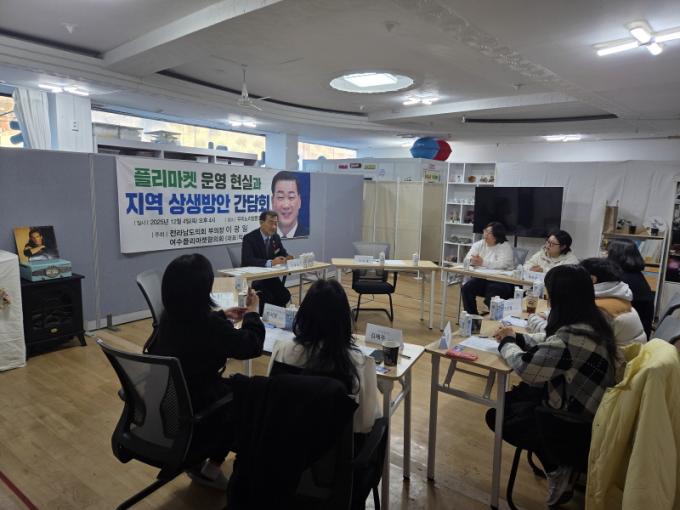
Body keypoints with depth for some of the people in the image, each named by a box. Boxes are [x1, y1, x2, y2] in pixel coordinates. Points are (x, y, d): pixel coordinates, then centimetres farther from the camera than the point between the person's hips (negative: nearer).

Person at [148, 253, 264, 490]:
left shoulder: (168, 317, -6)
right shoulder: (210, 325, -28)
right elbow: (252, 345, -14)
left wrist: (221, 316, 21)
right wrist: (252, 313, 0)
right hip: (192, 416, -7)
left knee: (231, 385, 26)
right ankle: (210, 469, 27)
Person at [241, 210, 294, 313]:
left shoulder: (276, 237, 5)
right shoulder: (249, 238, -13)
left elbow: (283, 254, 12)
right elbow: (247, 261, -25)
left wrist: (287, 258, -15)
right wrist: (270, 263, -38)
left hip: (270, 276, 5)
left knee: (285, 295, -18)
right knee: (267, 297, -28)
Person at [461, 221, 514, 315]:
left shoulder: (505, 246, -4)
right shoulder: (479, 244, 11)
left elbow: (502, 264, -21)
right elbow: (467, 259, 1)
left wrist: (483, 263, -31)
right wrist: (472, 260, -24)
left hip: (502, 281, -5)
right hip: (481, 279, 5)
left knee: (491, 294, -32)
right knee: (466, 288, -19)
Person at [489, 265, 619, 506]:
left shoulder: (573, 336, -34)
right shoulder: (592, 323, -3)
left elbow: (526, 367, -28)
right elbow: (549, 341, 13)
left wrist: (507, 343, -10)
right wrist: (517, 337, 1)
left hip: (576, 427, -9)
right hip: (589, 414, 9)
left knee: (496, 416, 5)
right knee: (512, 397, 19)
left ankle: (558, 469, 10)